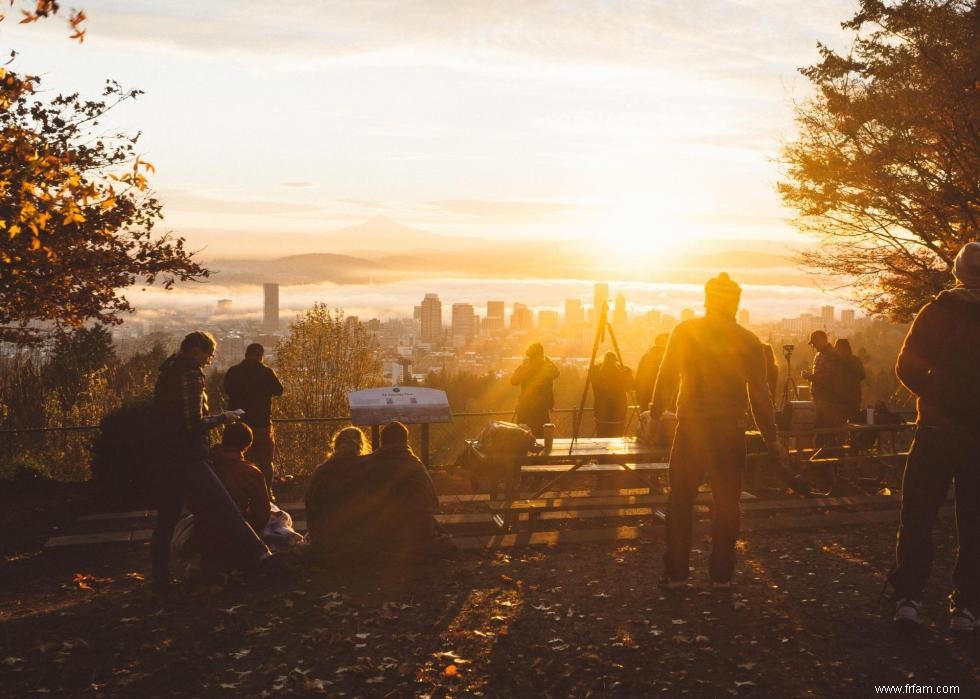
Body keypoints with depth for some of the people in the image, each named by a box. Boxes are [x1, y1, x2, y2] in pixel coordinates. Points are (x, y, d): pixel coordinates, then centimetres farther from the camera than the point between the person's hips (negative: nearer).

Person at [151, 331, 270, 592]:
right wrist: (222, 417, -4)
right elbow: (194, 423, -19)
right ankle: (254, 556, -3)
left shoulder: (167, 372, 14)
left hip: (166, 455, 9)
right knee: (224, 511, -6)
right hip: (188, 459, -9)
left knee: (167, 517, 12)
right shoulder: (191, 373, -13)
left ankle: (160, 577, 15)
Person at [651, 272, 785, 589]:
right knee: (726, 501, 10)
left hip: (690, 427, 0)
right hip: (731, 431, 1)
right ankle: (722, 574, 13)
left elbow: (666, 379, 1)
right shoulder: (748, 342, -1)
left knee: (680, 500, 8)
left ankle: (675, 572, 9)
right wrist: (770, 438, 8)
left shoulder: (684, 332, -2)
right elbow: (759, 394, 1)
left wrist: (656, 414, 13)